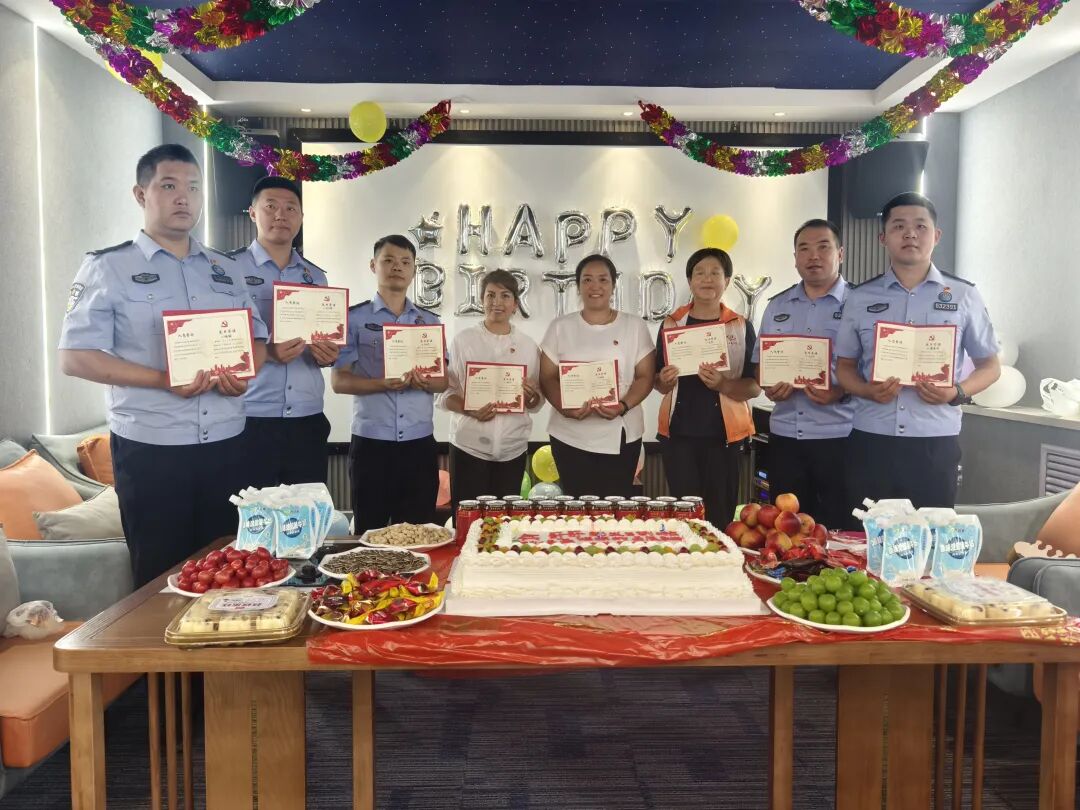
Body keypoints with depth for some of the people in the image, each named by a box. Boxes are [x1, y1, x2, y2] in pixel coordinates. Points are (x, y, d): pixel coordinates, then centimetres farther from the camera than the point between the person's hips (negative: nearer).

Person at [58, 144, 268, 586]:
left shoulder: (226, 269, 13)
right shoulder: (108, 267, -1)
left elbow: (257, 338, 17)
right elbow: (75, 356, -8)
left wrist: (244, 373, -8)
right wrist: (163, 380, -21)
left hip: (226, 445, 4)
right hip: (150, 449, -4)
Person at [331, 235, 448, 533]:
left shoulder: (430, 321, 11)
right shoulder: (354, 318, 1)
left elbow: (443, 380, 10)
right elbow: (339, 380, -4)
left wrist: (427, 382, -13)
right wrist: (382, 384, -20)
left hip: (420, 442, 3)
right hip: (371, 442, -3)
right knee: (370, 531, 5)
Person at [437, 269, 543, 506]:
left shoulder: (528, 345, 7)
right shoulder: (463, 340, -1)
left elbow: (537, 403, 10)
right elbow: (444, 393, -1)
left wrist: (532, 396, -12)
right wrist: (469, 410, -19)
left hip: (513, 447, 3)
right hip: (470, 445, -2)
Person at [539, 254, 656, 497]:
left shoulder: (634, 326, 5)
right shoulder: (560, 327, 6)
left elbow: (646, 377, 1)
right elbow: (547, 378, 3)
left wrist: (623, 406, -18)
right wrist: (564, 407, -17)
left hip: (620, 436, 0)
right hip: (570, 436, 1)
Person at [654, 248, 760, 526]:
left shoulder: (742, 326, 2)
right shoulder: (672, 323, 7)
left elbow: (754, 386, -2)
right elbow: (658, 383, 13)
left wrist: (723, 384, -20)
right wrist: (664, 381, -9)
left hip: (723, 433, -1)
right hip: (679, 432, 1)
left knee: (720, 513, 2)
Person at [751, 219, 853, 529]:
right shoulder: (777, 306, 12)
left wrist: (840, 393, -22)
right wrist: (769, 387, -4)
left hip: (838, 436, -4)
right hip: (784, 435, 4)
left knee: (836, 528, 4)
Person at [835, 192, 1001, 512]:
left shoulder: (964, 295, 4)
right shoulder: (859, 298, 7)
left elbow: (990, 365, 10)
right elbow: (845, 365, 12)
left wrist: (957, 392, -11)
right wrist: (868, 390, -10)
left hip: (936, 442, -1)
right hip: (870, 440, 1)